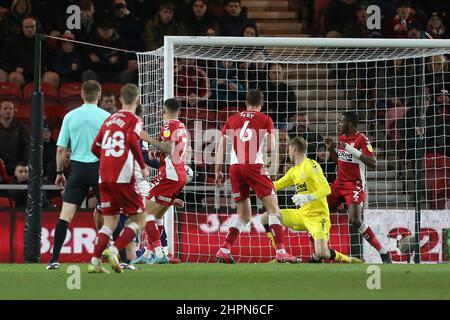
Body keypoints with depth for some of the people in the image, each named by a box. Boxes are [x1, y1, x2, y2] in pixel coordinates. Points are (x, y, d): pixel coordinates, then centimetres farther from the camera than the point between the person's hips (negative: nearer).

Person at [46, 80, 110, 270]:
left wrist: (59, 172, 15)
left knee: (65, 215, 0)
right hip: (100, 168, -2)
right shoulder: (106, 117, -3)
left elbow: (61, 149, 5)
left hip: (78, 169, 2)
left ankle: (54, 260, -7)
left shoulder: (70, 116, 4)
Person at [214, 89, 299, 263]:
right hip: (254, 166, -4)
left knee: (244, 215, 15)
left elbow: (221, 147, 14)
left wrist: (218, 171, 16)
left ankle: (223, 250, 5)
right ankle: (281, 252, -9)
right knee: (273, 209, 1)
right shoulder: (265, 120, 6)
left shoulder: (232, 120, 16)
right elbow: (271, 148, 4)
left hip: (235, 167, 4)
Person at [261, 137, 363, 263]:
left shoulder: (311, 165, -12)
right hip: (301, 214, 8)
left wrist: (308, 198, -34)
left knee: (322, 253, -27)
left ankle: (349, 260, 2)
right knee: (266, 218, -1)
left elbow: (326, 189, -21)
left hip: (317, 215, -8)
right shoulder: (294, 171, 14)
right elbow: (276, 185, 26)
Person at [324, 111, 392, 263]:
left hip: (355, 186, -8)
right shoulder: (342, 138, 10)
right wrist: (330, 148, 8)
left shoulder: (362, 140, -15)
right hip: (339, 183, 9)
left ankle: (383, 252, -14)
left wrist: (353, 151, -28)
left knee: (355, 220, -22)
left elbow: (373, 164, -23)